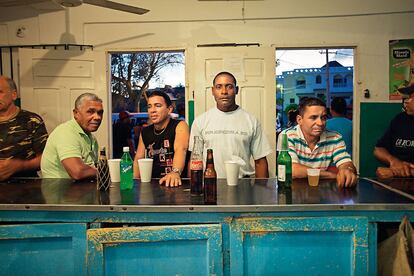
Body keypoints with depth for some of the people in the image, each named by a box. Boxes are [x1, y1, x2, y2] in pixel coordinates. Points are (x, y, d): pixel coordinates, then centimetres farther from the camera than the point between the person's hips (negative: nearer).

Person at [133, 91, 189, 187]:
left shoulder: (180, 126, -6)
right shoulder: (145, 132, 11)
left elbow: (180, 150, -24)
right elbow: (138, 159, 12)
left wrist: (175, 172, -42)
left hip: (175, 184, -5)